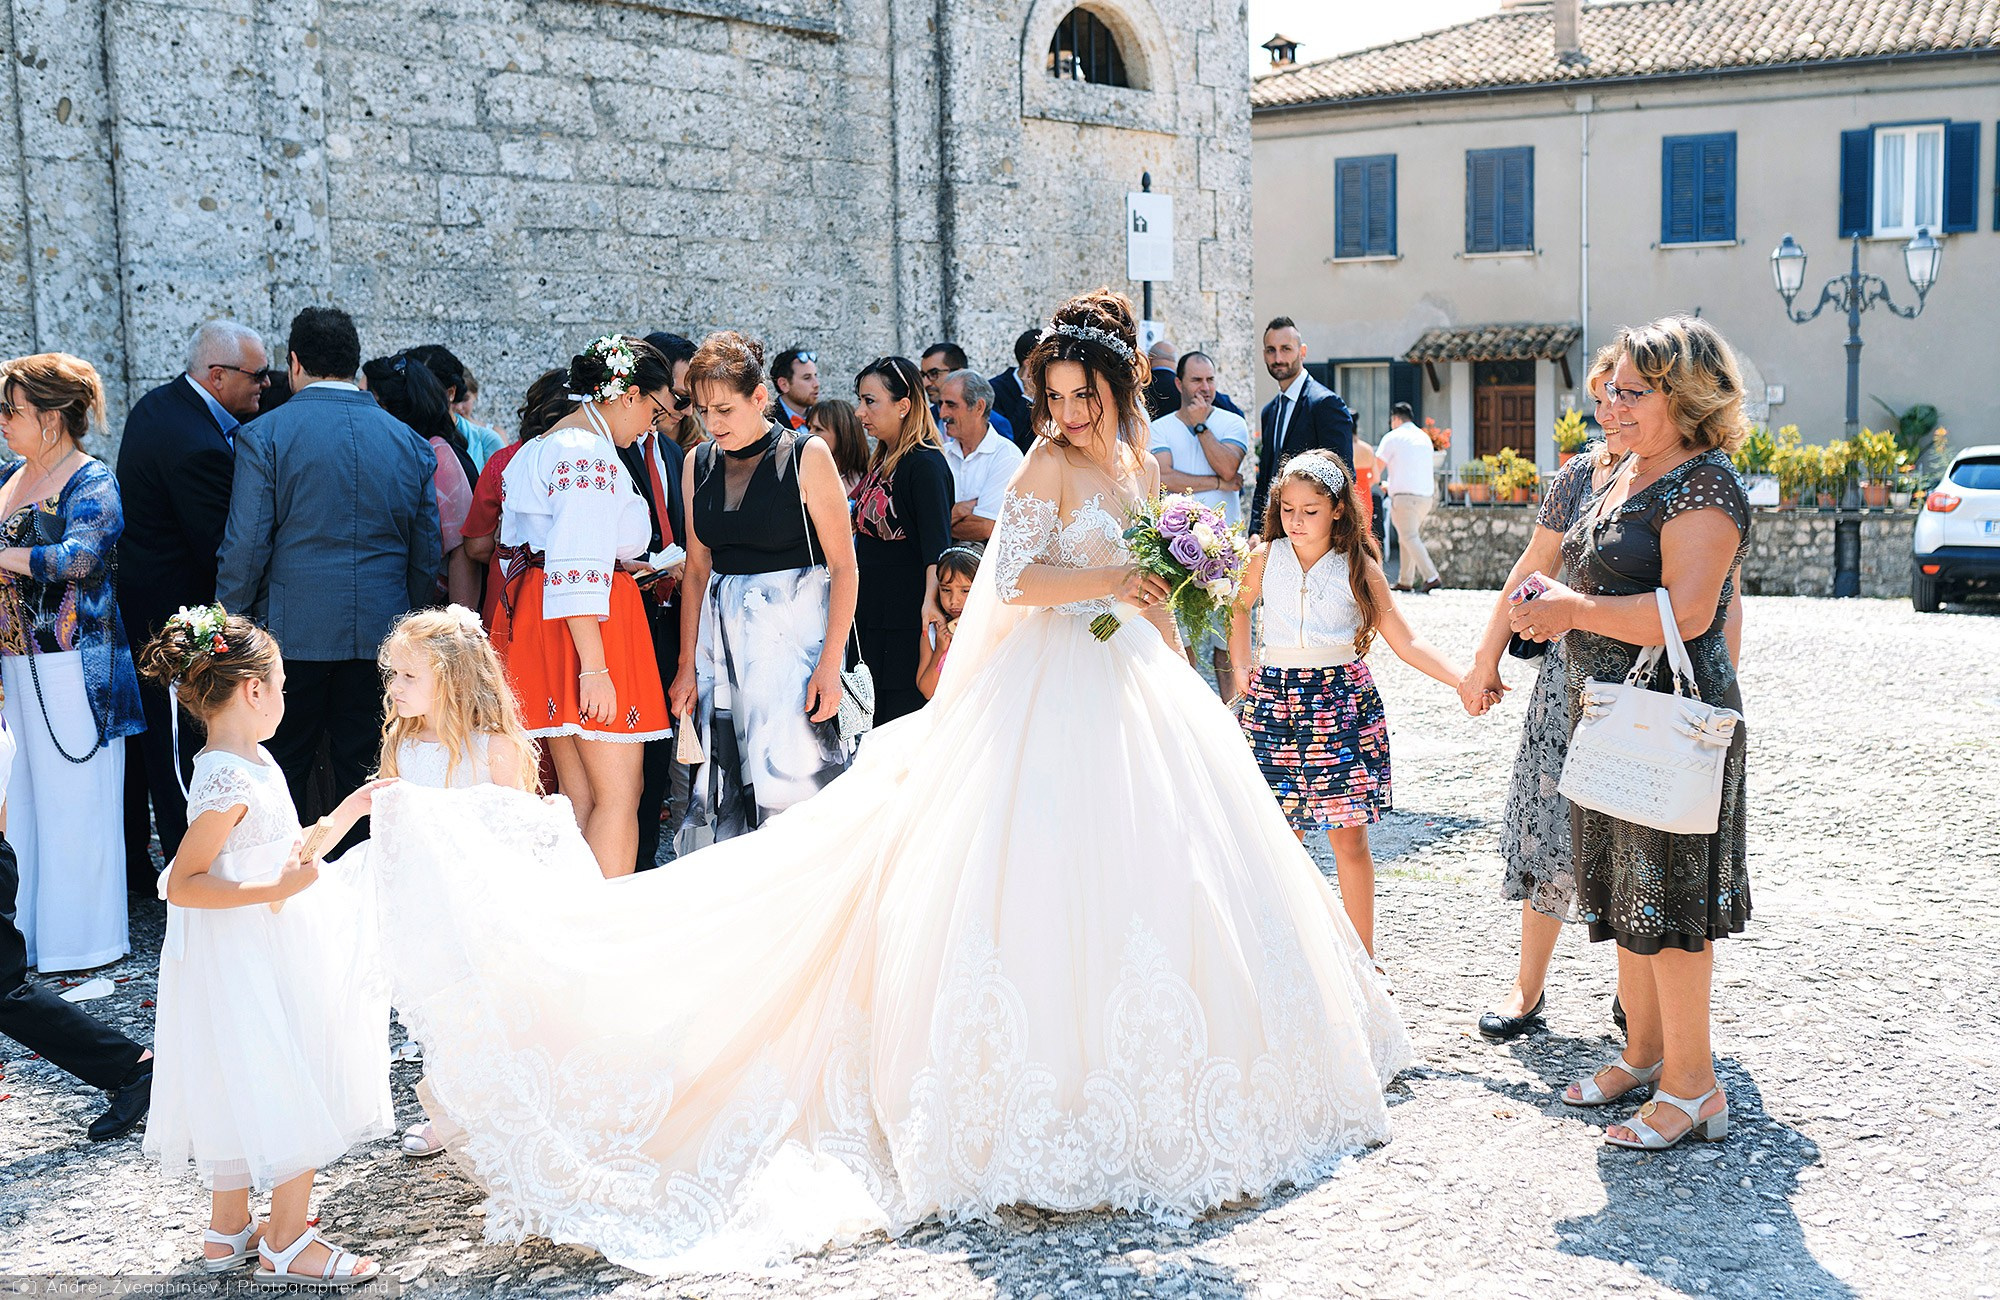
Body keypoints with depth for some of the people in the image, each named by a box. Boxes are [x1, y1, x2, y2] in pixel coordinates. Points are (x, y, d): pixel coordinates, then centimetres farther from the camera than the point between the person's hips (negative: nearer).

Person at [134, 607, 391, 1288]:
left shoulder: (252, 763, 7)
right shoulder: (229, 781, -24)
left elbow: (286, 858, 15)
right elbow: (183, 884, -25)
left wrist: (346, 814, 17)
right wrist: (275, 890, -31)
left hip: (261, 957, 10)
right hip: (249, 967, -10)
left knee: (244, 1099, 19)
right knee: (289, 1096, 1)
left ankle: (229, 1230, 32)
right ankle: (287, 1242, 13)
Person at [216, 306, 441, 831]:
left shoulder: (264, 435, -4)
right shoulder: (410, 442, 7)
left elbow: (244, 548, -8)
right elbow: (429, 554, 9)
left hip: (292, 631, -3)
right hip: (381, 635, 3)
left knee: (282, 775, 7)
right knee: (364, 782, 8)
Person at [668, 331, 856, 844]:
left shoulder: (806, 456, -7)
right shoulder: (699, 464, 9)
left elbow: (843, 567, -8)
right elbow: (697, 570, 13)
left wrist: (831, 665, -14)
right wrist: (688, 665, 8)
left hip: (794, 633, -5)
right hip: (722, 637, 5)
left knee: (792, 786, -9)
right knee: (728, 794, 4)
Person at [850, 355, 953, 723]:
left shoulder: (925, 464, -13)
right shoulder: (881, 463, 14)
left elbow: (936, 543, -24)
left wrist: (930, 599, -37)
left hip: (907, 621, -9)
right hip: (871, 616, 9)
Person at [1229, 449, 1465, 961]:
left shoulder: (1359, 569, -2)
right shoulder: (1265, 560, 1)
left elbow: (1406, 643, -2)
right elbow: (1239, 607, 23)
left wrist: (1463, 681, -12)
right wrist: (1240, 668, 12)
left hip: (1342, 699, -1)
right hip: (1275, 699, 1)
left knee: (1350, 839, 1)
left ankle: (1362, 957, 14)